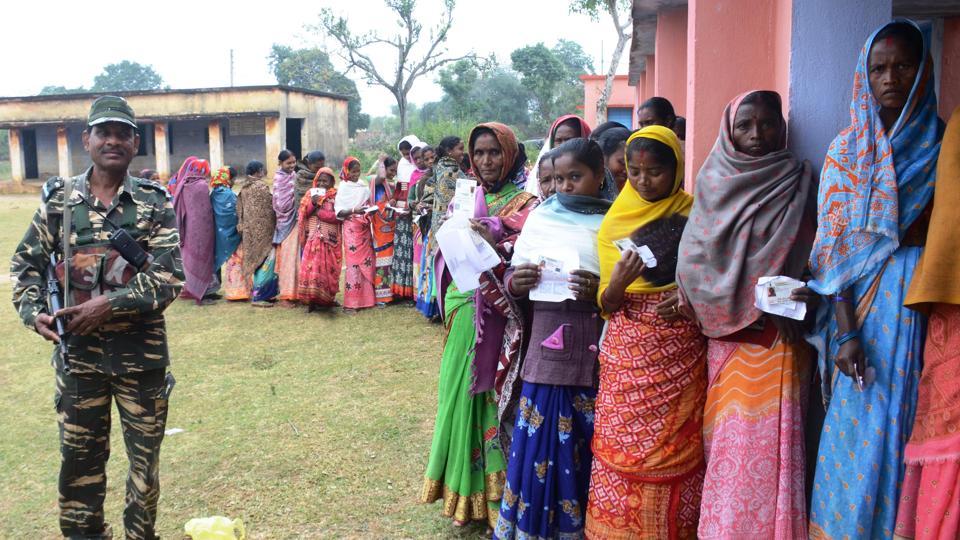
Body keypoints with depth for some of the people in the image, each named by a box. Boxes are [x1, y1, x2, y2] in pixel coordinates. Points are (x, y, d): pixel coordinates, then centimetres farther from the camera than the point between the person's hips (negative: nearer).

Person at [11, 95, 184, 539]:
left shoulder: (155, 202, -4)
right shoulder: (59, 198, 3)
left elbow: (170, 276, -11)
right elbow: (26, 263, 9)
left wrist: (110, 305, -20)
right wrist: (33, 311, -8)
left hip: (141, 352, -2)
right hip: (76, 351, 2)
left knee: (145, 457, 10)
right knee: (79, 457, 13)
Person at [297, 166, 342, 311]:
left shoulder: (336, 196, 0)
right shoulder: (311, 193, 11)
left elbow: (338, 216, -10)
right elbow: (303, 213, 5)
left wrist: (318, 212, -10)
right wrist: (313, 203, -12)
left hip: (330, 239, -2)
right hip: (313, 237, 2)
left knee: (328, 268, 2)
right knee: (310, 267, -6)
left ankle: (327, 298, 14)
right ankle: (311, 298, -1)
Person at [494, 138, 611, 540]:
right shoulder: (540, 217, 7)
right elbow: (512, 276, 10)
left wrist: (602, 291, -20)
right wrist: (515, 282, -11)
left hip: (596, 354, -1)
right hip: (547, 347, 2)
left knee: (586, 451, 7)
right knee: (539, 444, 5)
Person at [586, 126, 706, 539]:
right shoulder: (614, 220, 7)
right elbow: (605, 305, 5)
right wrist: (618, 282, -17)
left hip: (680, 356, -1)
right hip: (627, 355, 2)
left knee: (673, 455, 1)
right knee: (621, 453, 2)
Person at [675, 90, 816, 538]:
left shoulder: (798, 182, 8)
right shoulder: (715, 181, 8)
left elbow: (814, 258, 6)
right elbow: (693, 256, 0)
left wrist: (805, 296, -14)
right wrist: (752, 297, -11)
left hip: (780, 335, 0)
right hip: (728, 333, 0)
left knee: (770, 440, -3)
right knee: (730, 439, 1)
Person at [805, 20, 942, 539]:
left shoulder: (944, 144, 6)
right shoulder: (847, 151, 4)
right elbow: (833, 246, -3)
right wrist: (845, 331, -11)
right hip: (863, 300, 0)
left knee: (911, 418, 2)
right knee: (859, 423, 2)